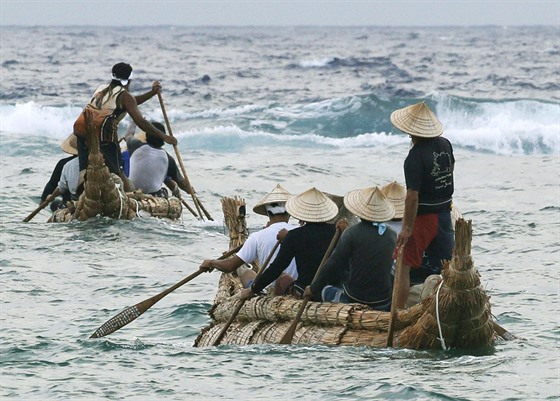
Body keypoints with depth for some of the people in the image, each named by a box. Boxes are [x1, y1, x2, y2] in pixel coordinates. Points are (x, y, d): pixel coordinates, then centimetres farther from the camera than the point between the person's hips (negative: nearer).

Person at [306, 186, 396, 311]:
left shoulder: (352, 233, -13)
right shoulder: (392, 235, 2)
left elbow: (332, 265, -11)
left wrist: (313, 289, 3)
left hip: (355, 300, -3)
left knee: (324, 290, 23)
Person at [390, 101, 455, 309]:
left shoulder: (416, 156, -21)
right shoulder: (445, 145, 0)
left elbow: (412, 196, -22)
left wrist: (407, 227, -18)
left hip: (423, 217, -7)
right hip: (445, 215, 7)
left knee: (403, 267, -2)